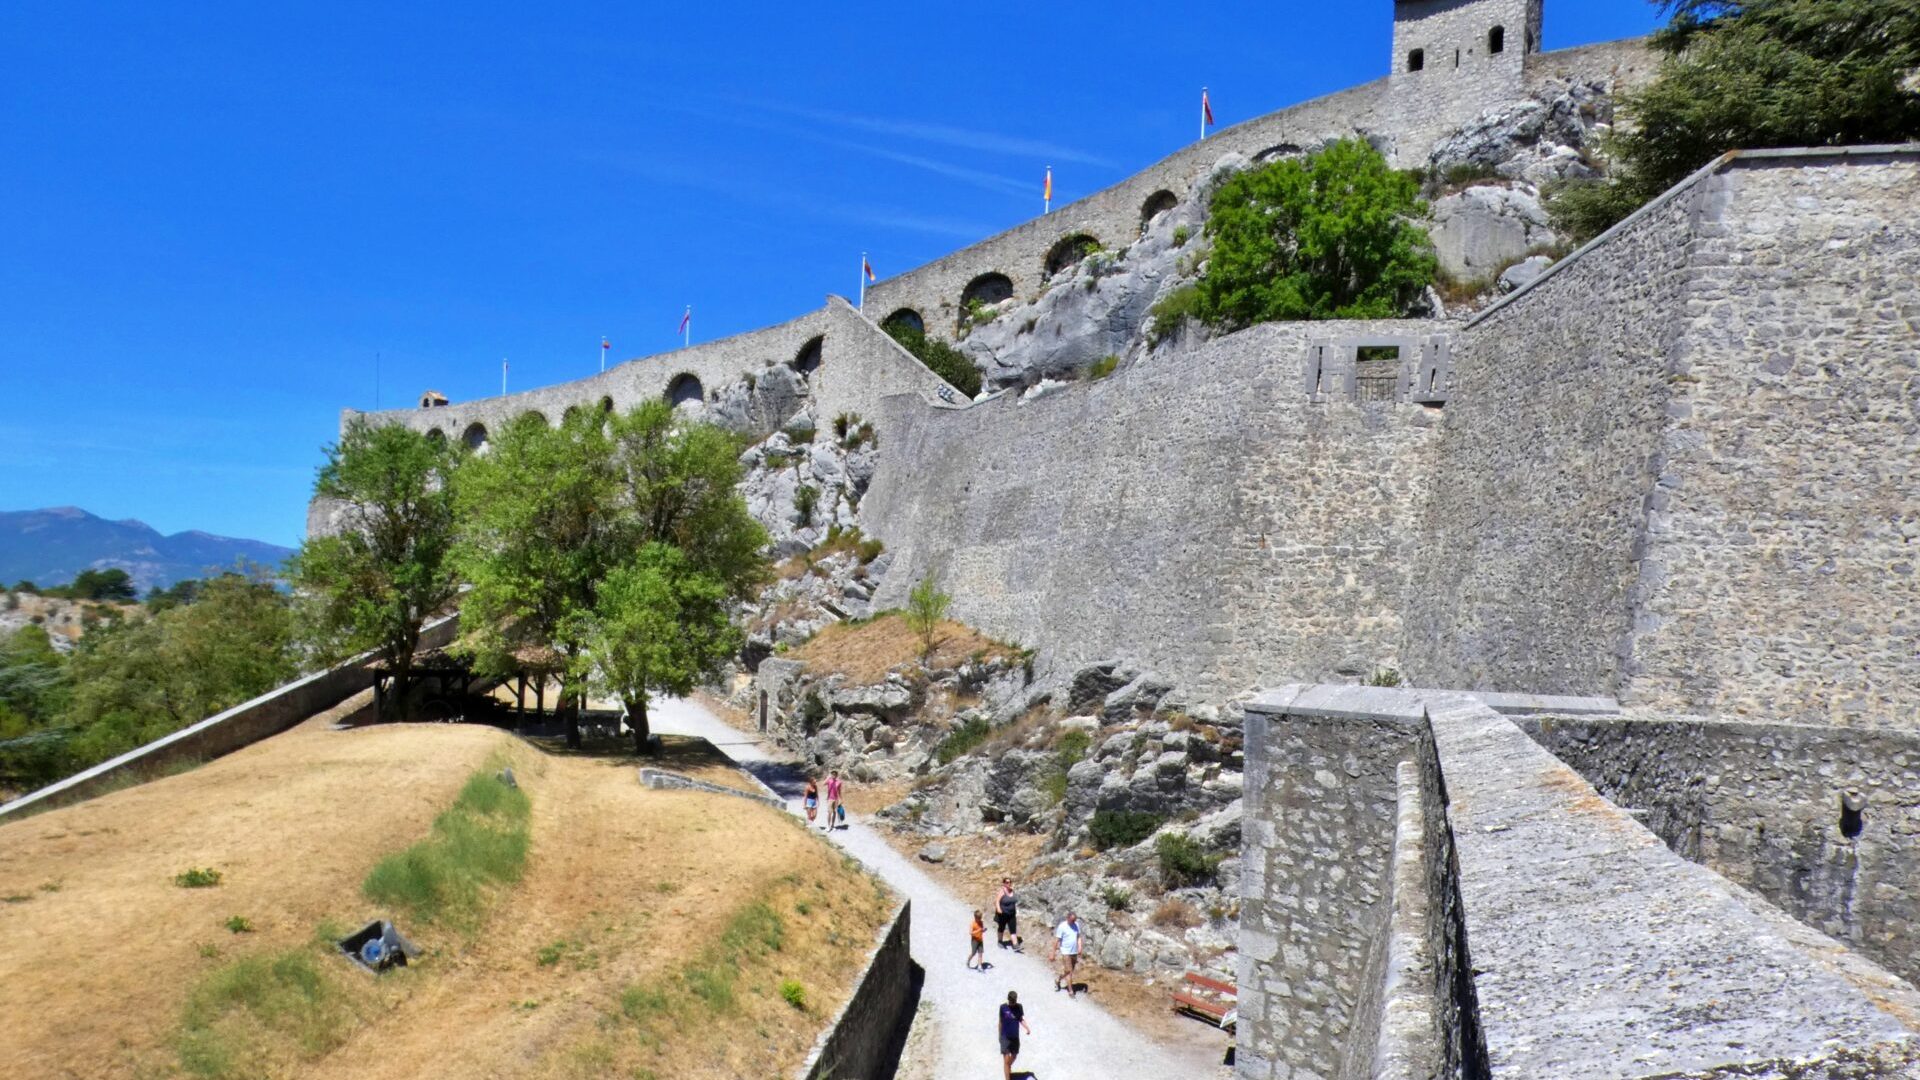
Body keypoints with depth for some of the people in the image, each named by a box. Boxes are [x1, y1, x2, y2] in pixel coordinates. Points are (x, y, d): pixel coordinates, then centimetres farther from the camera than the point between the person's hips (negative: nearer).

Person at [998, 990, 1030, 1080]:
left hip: (1015, 1036, 4)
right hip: (1005, 1037, -4)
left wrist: (1027, 1028, -13)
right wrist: (1000, 1035, 3)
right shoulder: (1003, 1007, -13)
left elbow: (1021, 1019, 4)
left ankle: (1009, 1068, 51)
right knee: (1006, 1060, -9)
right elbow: (1000, 1022, -3)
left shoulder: (1019, 1007, -5)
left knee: (1014, 1056, 22)